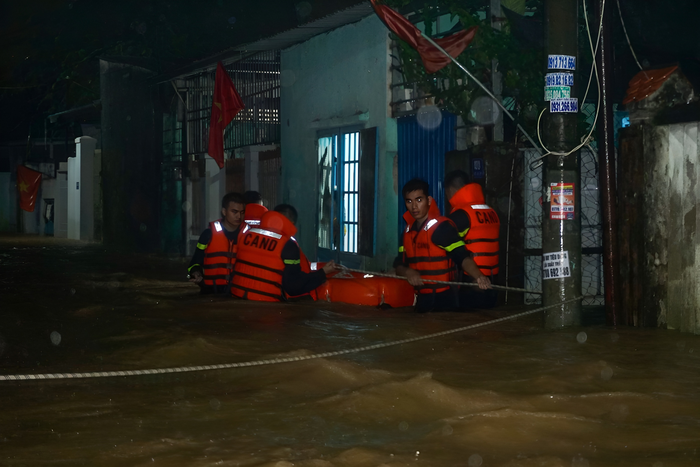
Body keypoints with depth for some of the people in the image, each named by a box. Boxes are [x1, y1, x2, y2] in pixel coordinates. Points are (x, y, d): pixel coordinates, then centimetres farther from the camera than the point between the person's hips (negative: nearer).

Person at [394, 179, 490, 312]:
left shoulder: (442, 227, -13)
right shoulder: (408, 232, 11)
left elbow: (462, 256, -23)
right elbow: (399, 265, 11)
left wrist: (479, 276, -40)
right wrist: (408, 272, -12)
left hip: (443, 299, -7)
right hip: (421, 299, 7)